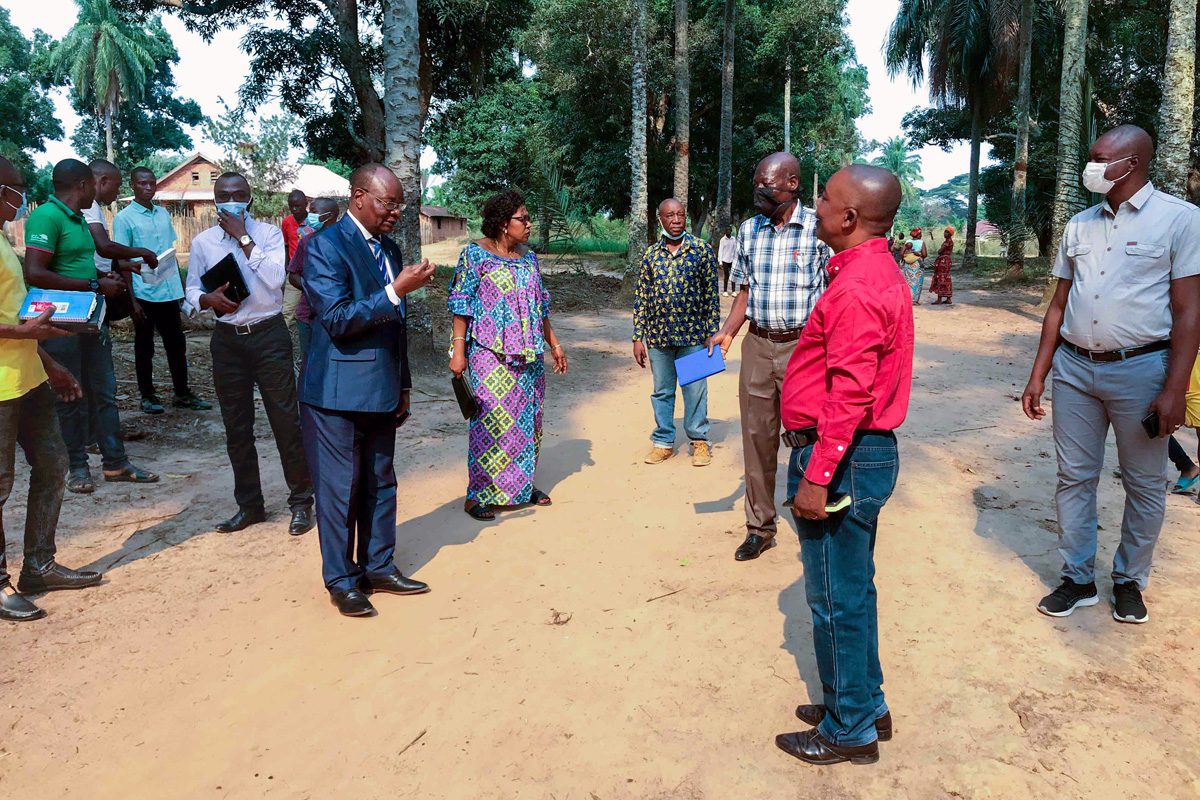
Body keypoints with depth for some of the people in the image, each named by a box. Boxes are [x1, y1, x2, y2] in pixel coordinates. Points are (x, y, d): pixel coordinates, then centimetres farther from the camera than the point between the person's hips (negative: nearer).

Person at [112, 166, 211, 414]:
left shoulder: (163, 214, 12)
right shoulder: (124, 218, -5)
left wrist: (182, 286, 14)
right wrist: (132, 300, -12)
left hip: (169, 291, 5)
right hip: (144, 293, -5)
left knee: (177, 345, 10)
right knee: (144, 347, 7)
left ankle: (182, 393, 20)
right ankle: (148, 396, 18)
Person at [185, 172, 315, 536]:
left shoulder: (269, 233, 0)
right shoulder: (202, 242, 7)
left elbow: (275, 278, -16)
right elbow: (191, 289, 12)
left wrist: (243, 237, -14)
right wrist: (208, 298, -10)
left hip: (268, 335, -3)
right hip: (227, 339, 3)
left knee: (286, 421, -3)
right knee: (236, 427, 9)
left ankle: (301, 501, 11)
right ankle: (249, 504, 23)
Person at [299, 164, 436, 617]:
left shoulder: (389, 249, 12)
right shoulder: (325, 247, -12)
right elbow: (338, 319, -21)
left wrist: (403, 385, 17)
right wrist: (396, 291, -25)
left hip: (381, 392, 7)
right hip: (338, 392, -7)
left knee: (380, 485, 14)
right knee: (341, 489, 3)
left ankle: (379, 568, 28)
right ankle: (341, 581, 18)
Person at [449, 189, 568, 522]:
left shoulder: (528, 257, 11)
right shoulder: (475, 253, -6)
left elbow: (541, 305, 18)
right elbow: (461, 304, -8)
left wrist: (554, 344, 17)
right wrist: (458, 350, -14)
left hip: (529, 356, 6)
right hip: (490, 354, -6)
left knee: (528, 419, 10)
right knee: (490, 421, -6)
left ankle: (523, 484, 24)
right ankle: (477, 494, 4)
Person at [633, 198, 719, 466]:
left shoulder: (702, 250, -1)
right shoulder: (650, 254, 6)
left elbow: (711, 295, 0)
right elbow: (640, 297, 7)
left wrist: (713, 333, -4)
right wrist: (637, 338, 3)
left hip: (692, 335, -2)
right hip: (657, 336, 3)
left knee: (695, 390, 5)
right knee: (662, 391, 12)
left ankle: (699, 441, 22)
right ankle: (663, 442, 26)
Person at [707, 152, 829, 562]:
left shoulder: (820, 229, -6)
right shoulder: (748, 230, 9)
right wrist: (727, 332, 2)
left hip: (805, 346, -4)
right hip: (758, 345, 4)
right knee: (757, 437, 9)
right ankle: (760, 527, 22)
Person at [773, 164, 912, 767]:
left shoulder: (856, 288, -21)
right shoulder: (879, 272, 13)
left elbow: (849, 395, -26)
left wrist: (816, 476, -22)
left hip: (842, 456, -11)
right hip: (868, 451, 11)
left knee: (836, 599, 3)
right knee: (851, 592, 20)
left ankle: (849, 730, 19)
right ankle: (863, 706, 35)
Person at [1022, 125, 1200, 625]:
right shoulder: (1079, 226, 10)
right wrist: (1038, 375, 8)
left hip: (1141, 367, -4)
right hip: (1074, 366, 4)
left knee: (1145, 484, 8)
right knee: (1074, 476, 8)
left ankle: (1129, 581, 25)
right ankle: (1078, 579, 21)